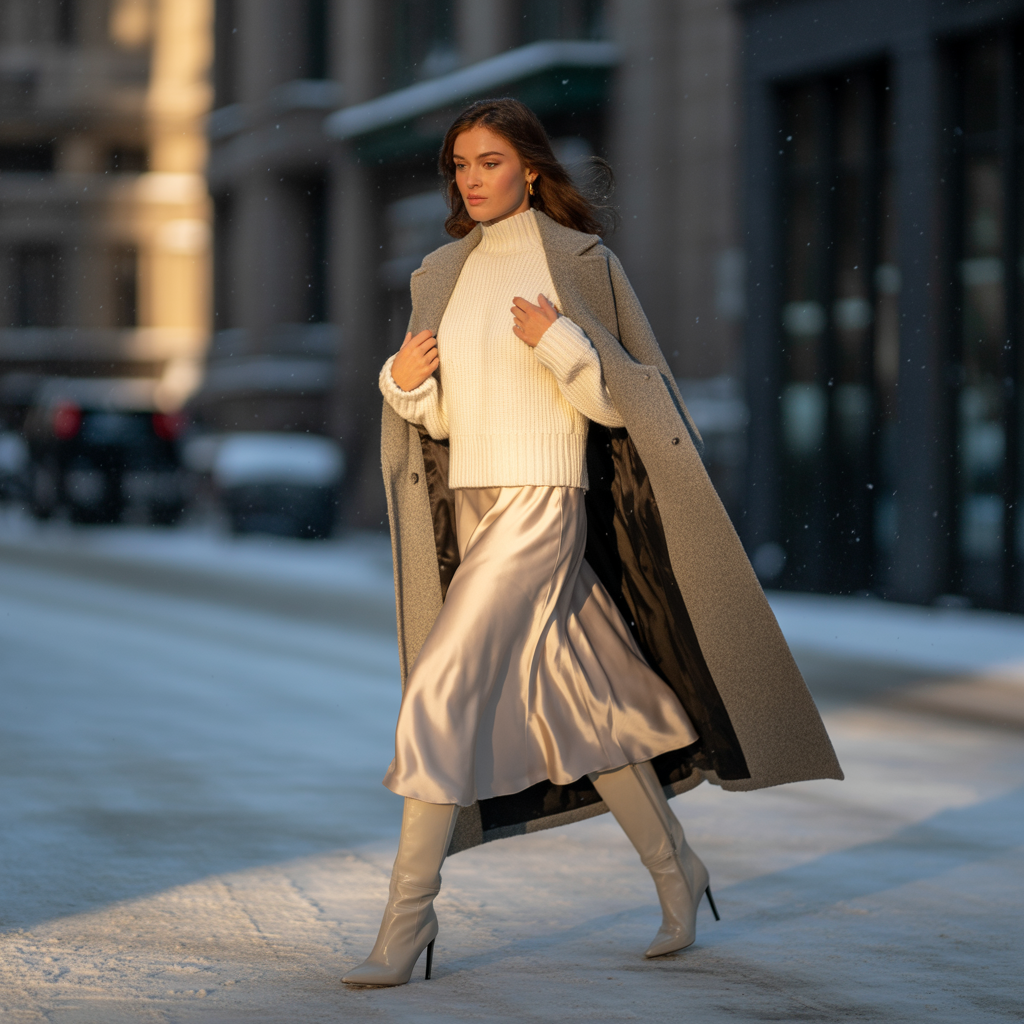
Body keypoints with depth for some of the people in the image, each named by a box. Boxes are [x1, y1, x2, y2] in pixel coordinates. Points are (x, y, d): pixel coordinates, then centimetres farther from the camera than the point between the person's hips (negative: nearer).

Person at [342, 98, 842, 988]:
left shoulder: (580, 264, -5)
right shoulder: (442, 276, 11)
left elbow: (620, 399, -6)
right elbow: (441, 417, 13)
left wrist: (561, 342, -23)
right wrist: (404, 379, -7)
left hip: (541, 505, -7)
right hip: (470, 507, 7)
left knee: (440, 693, -14)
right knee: (576, 702, 13)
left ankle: (409, 914, -9)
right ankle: (676, 869, 29)